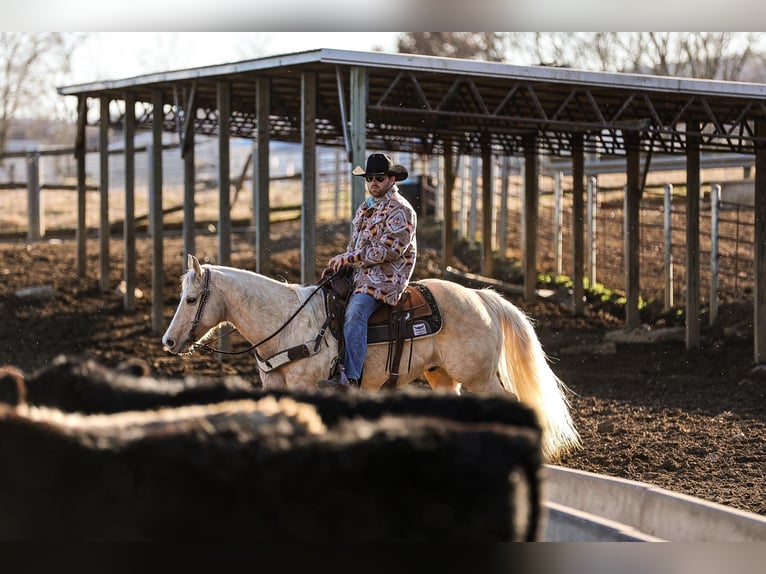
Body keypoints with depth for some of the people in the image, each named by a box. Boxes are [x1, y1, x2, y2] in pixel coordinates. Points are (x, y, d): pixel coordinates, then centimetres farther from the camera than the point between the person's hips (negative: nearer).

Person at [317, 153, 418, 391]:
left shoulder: (400, 210, -8)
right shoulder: (365, 208, 20)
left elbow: (389, 250, -17)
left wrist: (347, 258, -15)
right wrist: (338, 264, 7)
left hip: (386, 277, -10)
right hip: (360, 273, 10)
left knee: (355, 312, -31)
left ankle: (349, 378, -41)